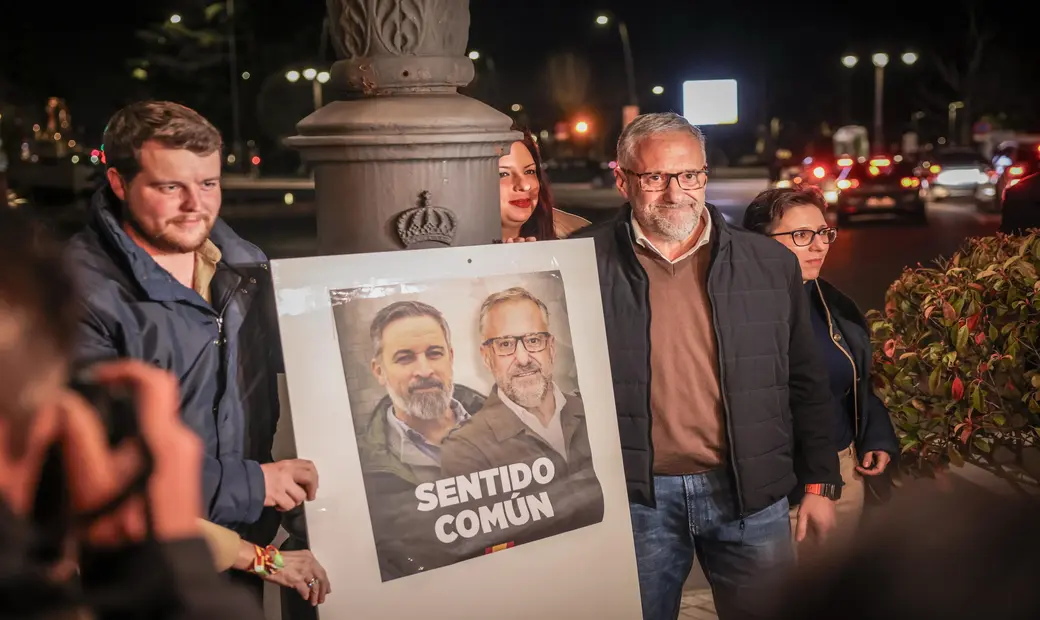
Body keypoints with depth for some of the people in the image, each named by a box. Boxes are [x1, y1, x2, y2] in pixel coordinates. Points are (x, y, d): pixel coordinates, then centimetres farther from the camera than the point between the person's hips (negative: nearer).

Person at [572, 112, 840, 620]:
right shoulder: (586, 264, -3)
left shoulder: (771, 264, 5)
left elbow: (805, 385, 9)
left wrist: (820, 483, 8)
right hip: (637, 499, -1)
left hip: (750, 493, 2)